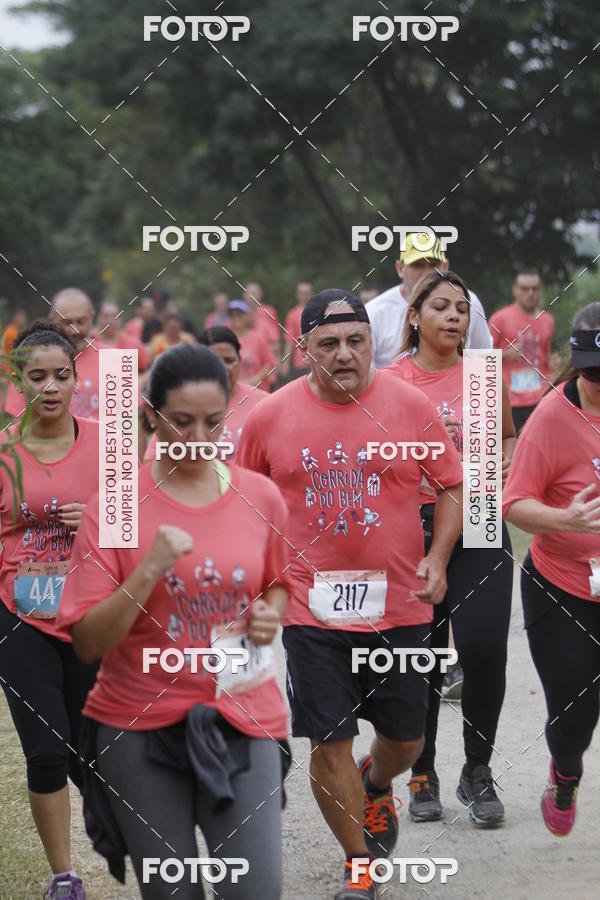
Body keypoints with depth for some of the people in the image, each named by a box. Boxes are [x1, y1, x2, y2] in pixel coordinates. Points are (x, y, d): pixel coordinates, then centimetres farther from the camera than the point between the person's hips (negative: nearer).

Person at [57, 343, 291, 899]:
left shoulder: (260, 497, 3)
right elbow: (87, 643, -9)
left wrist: (271, 614, 0)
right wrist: (149, 570, -21)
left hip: (241, 718, 2)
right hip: (140, 728, -2)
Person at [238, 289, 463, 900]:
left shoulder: (410, 405, -3)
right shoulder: (269, 417, -2)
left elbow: (452, 485, 5)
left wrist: (438, 558, -8)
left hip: (398, 605, 1)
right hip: (312, 609, -1)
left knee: (405, 739, 12)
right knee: (328, 742, -1)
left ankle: (375, 783, 48)